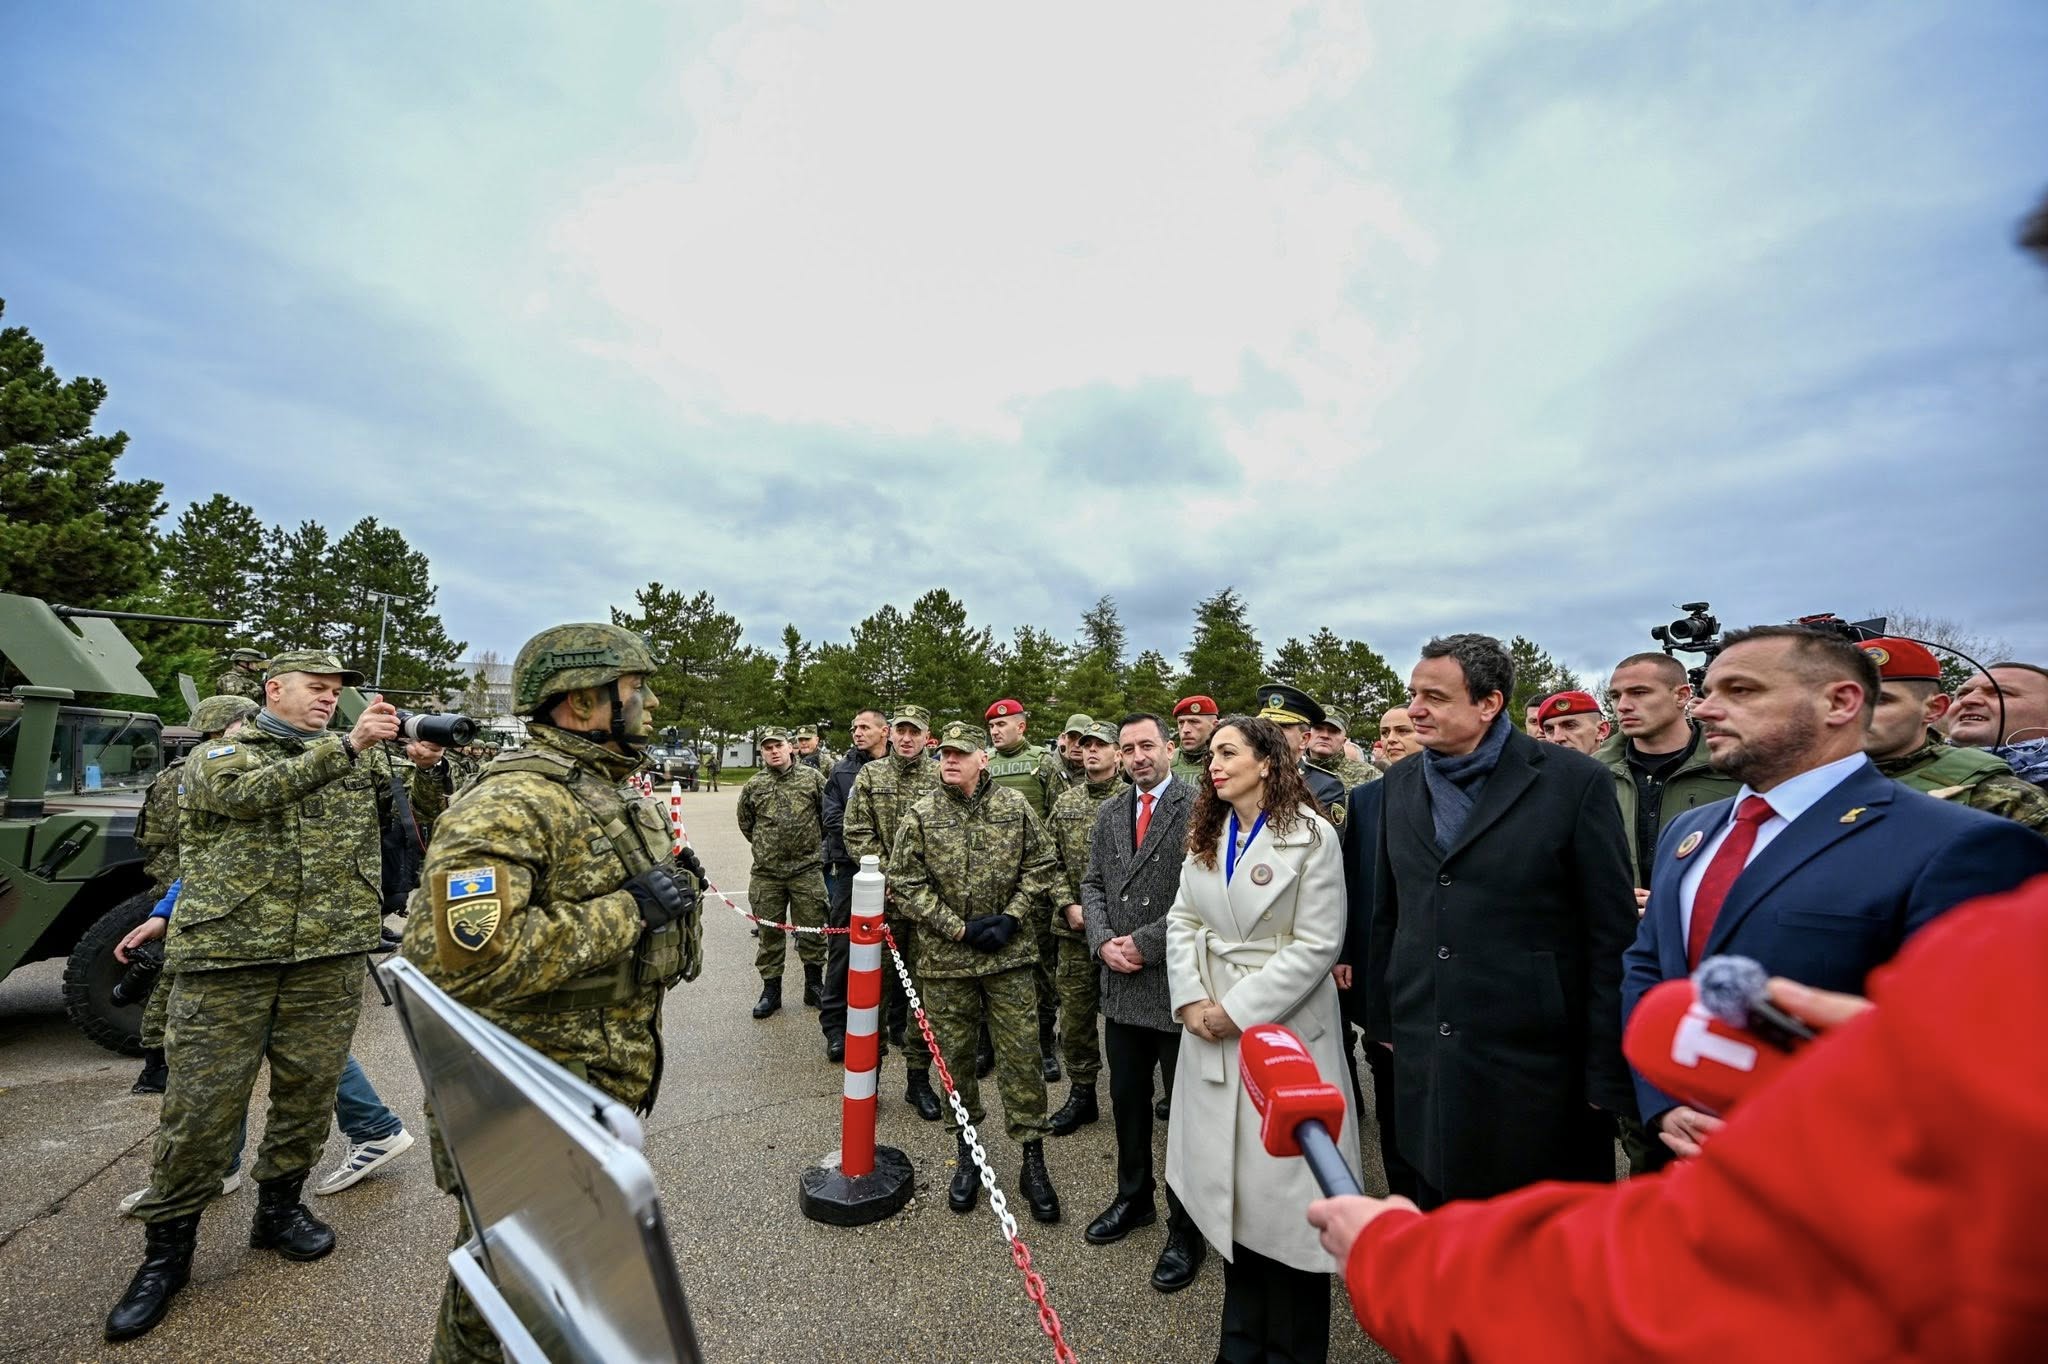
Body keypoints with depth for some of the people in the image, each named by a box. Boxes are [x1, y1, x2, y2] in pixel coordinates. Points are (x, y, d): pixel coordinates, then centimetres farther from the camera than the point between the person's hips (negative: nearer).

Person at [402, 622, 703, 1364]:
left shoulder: (616, 795, 6)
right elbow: (456, 959, -33)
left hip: (607, 1083, 9)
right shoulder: (513, 801, -24)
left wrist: (671, 884, -2)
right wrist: (627, 910, -29)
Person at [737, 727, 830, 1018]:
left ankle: (814, 986, 23)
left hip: (807, 870, -1)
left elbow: (829, 815, 5)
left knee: (813, 929, 6)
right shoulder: (753, 786, 3)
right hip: (766, 873, 2)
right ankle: (770, 989, 26)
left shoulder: (812, 777, -3)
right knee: (769, 932, 11)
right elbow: (746, 823, 18)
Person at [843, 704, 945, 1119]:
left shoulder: (941, 778, 1)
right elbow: (856, 832, 0)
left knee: (924, 989, 9)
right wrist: (887, 877, -9)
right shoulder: (870, 775, 5)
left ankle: (919, 1076, 24)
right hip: (881, 899, 1)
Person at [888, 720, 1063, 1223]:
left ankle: (1033, 1161, 23)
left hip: (1009, 956, 0)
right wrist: (960, 929, -12)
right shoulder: (921, 815, -5)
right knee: (955, 1055, 14)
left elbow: (1040, 867, 2)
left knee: (1020, 1055, 6)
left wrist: (1012, 918, -10)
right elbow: (906, 883, -6)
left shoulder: (1014, 807, -3)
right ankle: (966, 1153, 35)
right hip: (945, 958, 1)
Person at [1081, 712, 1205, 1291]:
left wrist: (1145, 943, -17)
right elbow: (1092, 883, 10)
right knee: (1127, 1099, 21)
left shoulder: (1199, 808, -14)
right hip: (1121, 984, 6)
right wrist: (1103, 939, -6)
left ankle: (1186, 1229, 31)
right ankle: (1133, 1199, 44)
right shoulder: (1110, 812, 7)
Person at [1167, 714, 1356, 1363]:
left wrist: (1239, 1009, -15)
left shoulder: (1312, 836, -11)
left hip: (1282, 1026, -5)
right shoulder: (1207, 835, 7)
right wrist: (1190, 1000, -6)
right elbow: (1182, 920, 8)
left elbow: (1317, 944, -14)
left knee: (1285, 1186, 6)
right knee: (1229, 1184, 16)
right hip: (1210, 1025, 5)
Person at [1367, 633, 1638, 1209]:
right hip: (1424, 1063, 4)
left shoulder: (1575, 781, -11)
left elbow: (1613, 937, -10)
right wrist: (1383, 1018, 12)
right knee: (1439, 1221, 20)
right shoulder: (1402, 783, 3)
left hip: (1533, 1063, -4)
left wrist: (1607, 1072, -8)